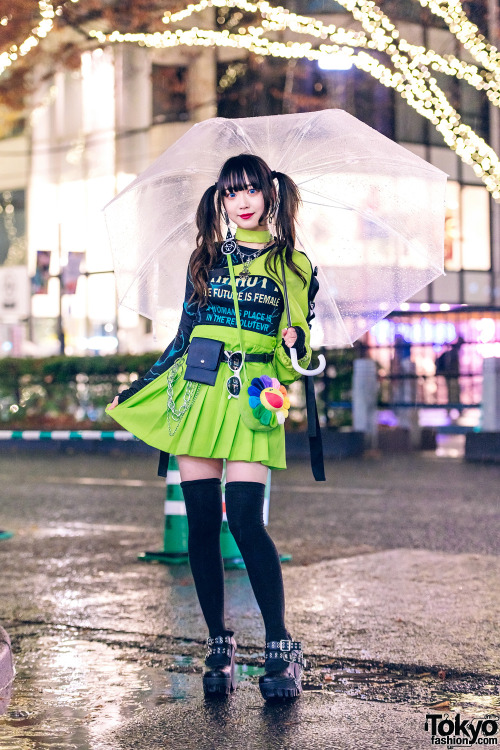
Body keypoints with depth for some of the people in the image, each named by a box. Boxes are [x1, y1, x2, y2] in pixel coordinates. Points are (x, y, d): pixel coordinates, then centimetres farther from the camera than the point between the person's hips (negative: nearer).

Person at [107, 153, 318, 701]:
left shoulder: (292, 264, 8)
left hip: (253, 398, -3)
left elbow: (301, 340, 9)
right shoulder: (206, 259, 14)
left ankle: (281, 650, -8)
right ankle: (219, 646, 11)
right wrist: (136, 390, 19)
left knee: (245, 520, -15)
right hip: (197, 391, 3)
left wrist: (295, 342, -14)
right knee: (201, 521, -1)